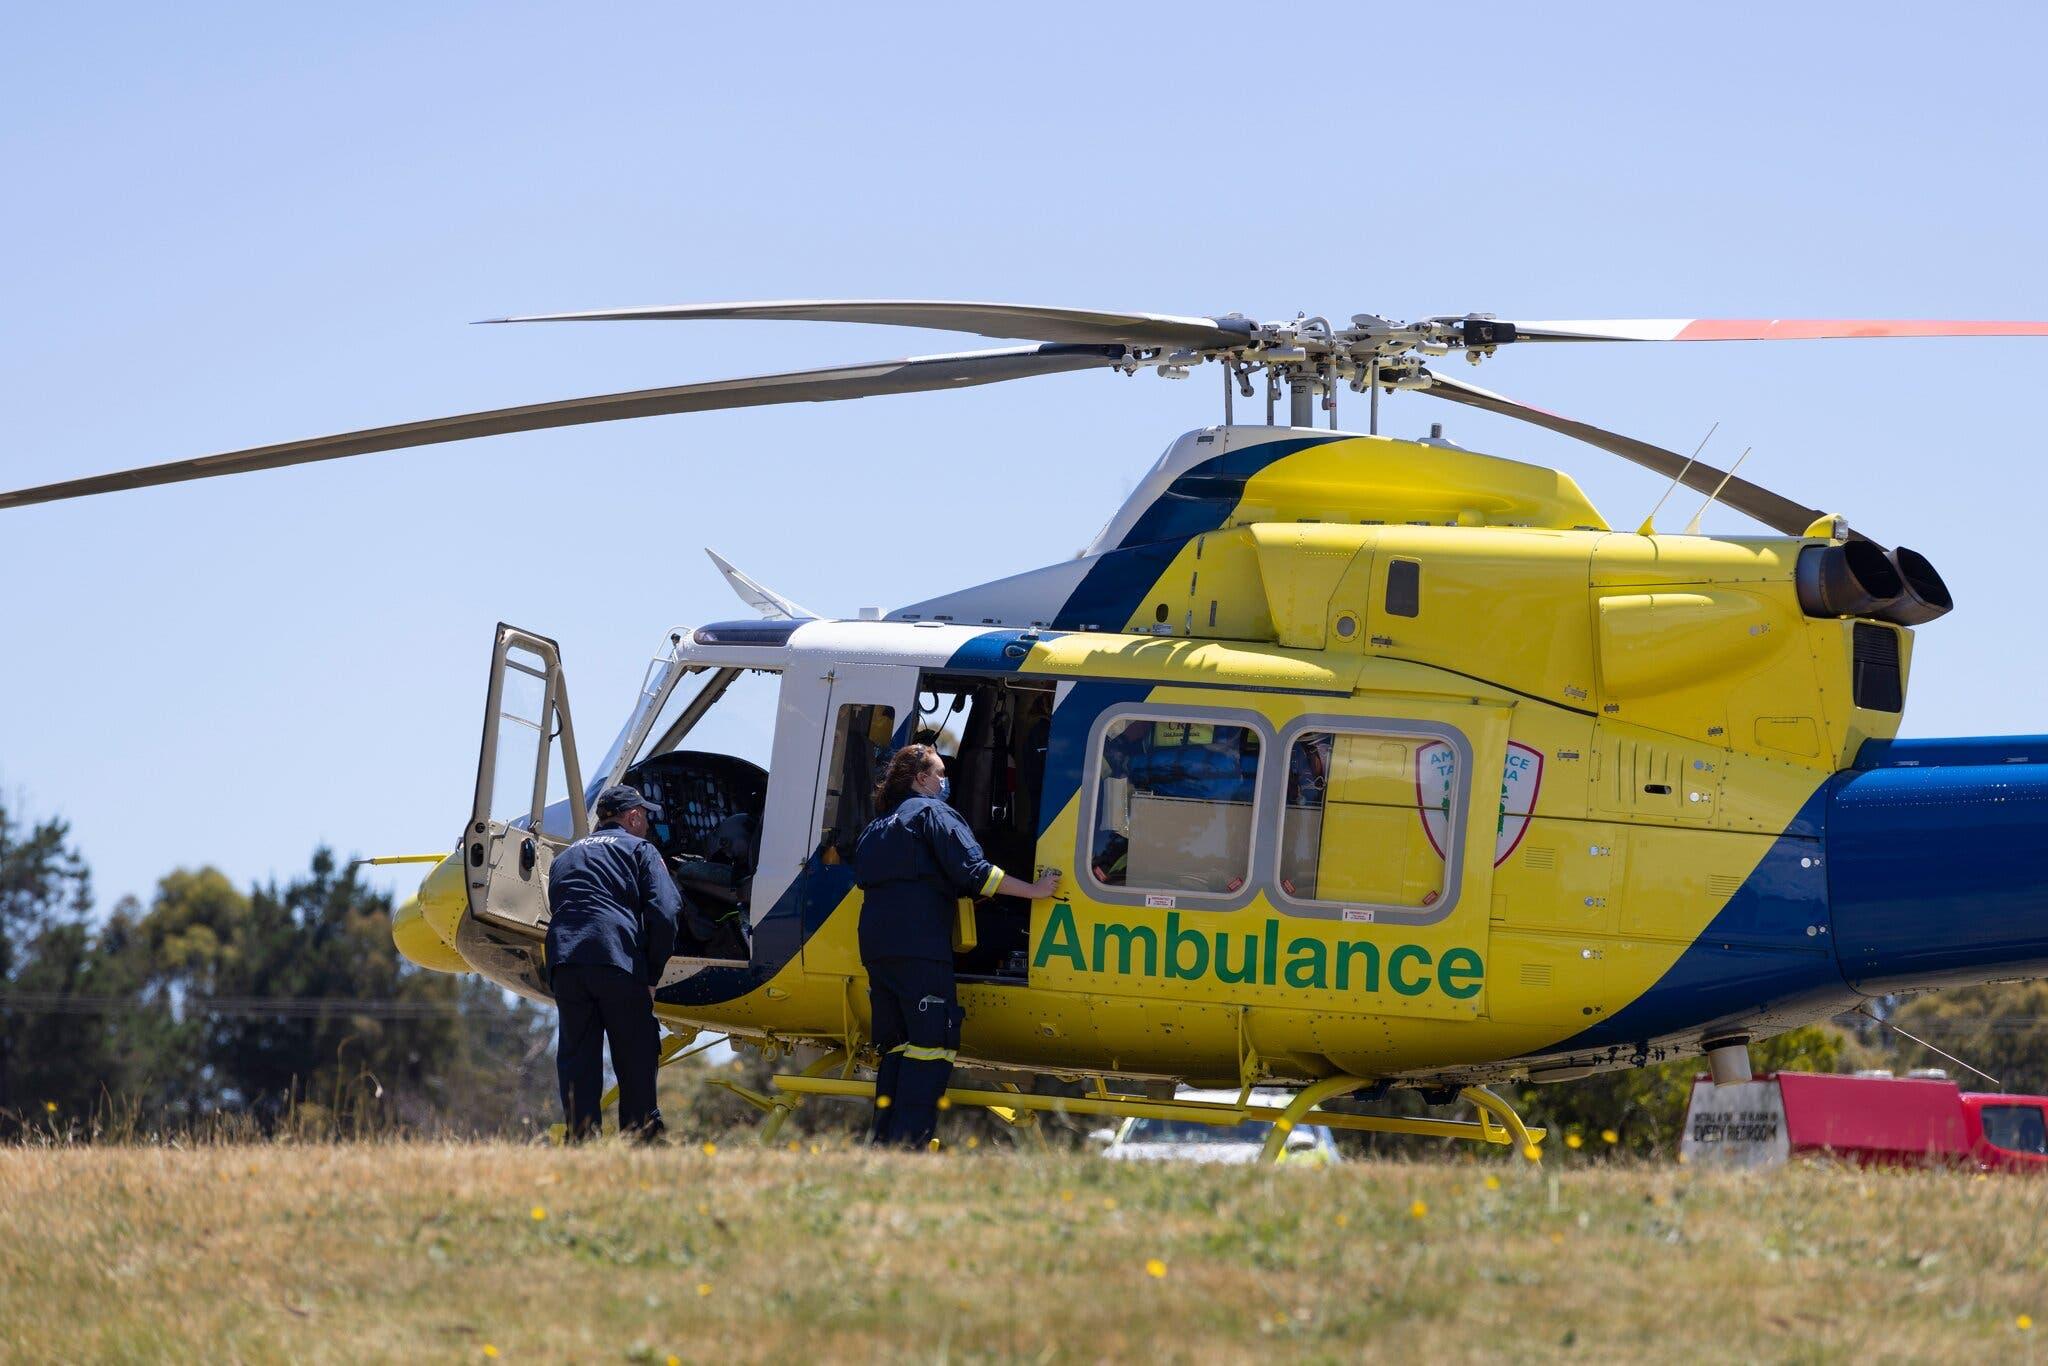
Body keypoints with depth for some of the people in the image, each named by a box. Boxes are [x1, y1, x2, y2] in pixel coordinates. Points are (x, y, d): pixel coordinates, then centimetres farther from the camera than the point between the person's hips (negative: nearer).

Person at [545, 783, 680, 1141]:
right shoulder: (640, 849, 11)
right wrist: (652, 977, 4)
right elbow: (664, 913, -2)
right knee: (636, 1060, 5)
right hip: (618, 963, -4)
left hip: (564, 963, 4)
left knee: (577, 1060, 8)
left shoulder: (566, 857, 28)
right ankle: (642, 1138, 4)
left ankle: (581, 1138, 2)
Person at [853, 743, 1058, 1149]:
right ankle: (908, 1144, -18)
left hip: (875, 945, 8)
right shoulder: (932, 813, -1)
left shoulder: (878, 827, 25)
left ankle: (885, 1140, 9)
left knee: (897, 1046, 13)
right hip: (919, 946, -8)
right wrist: (1033, 890, -6)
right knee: (932, 1044, -9)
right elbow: (972, 872, -10)